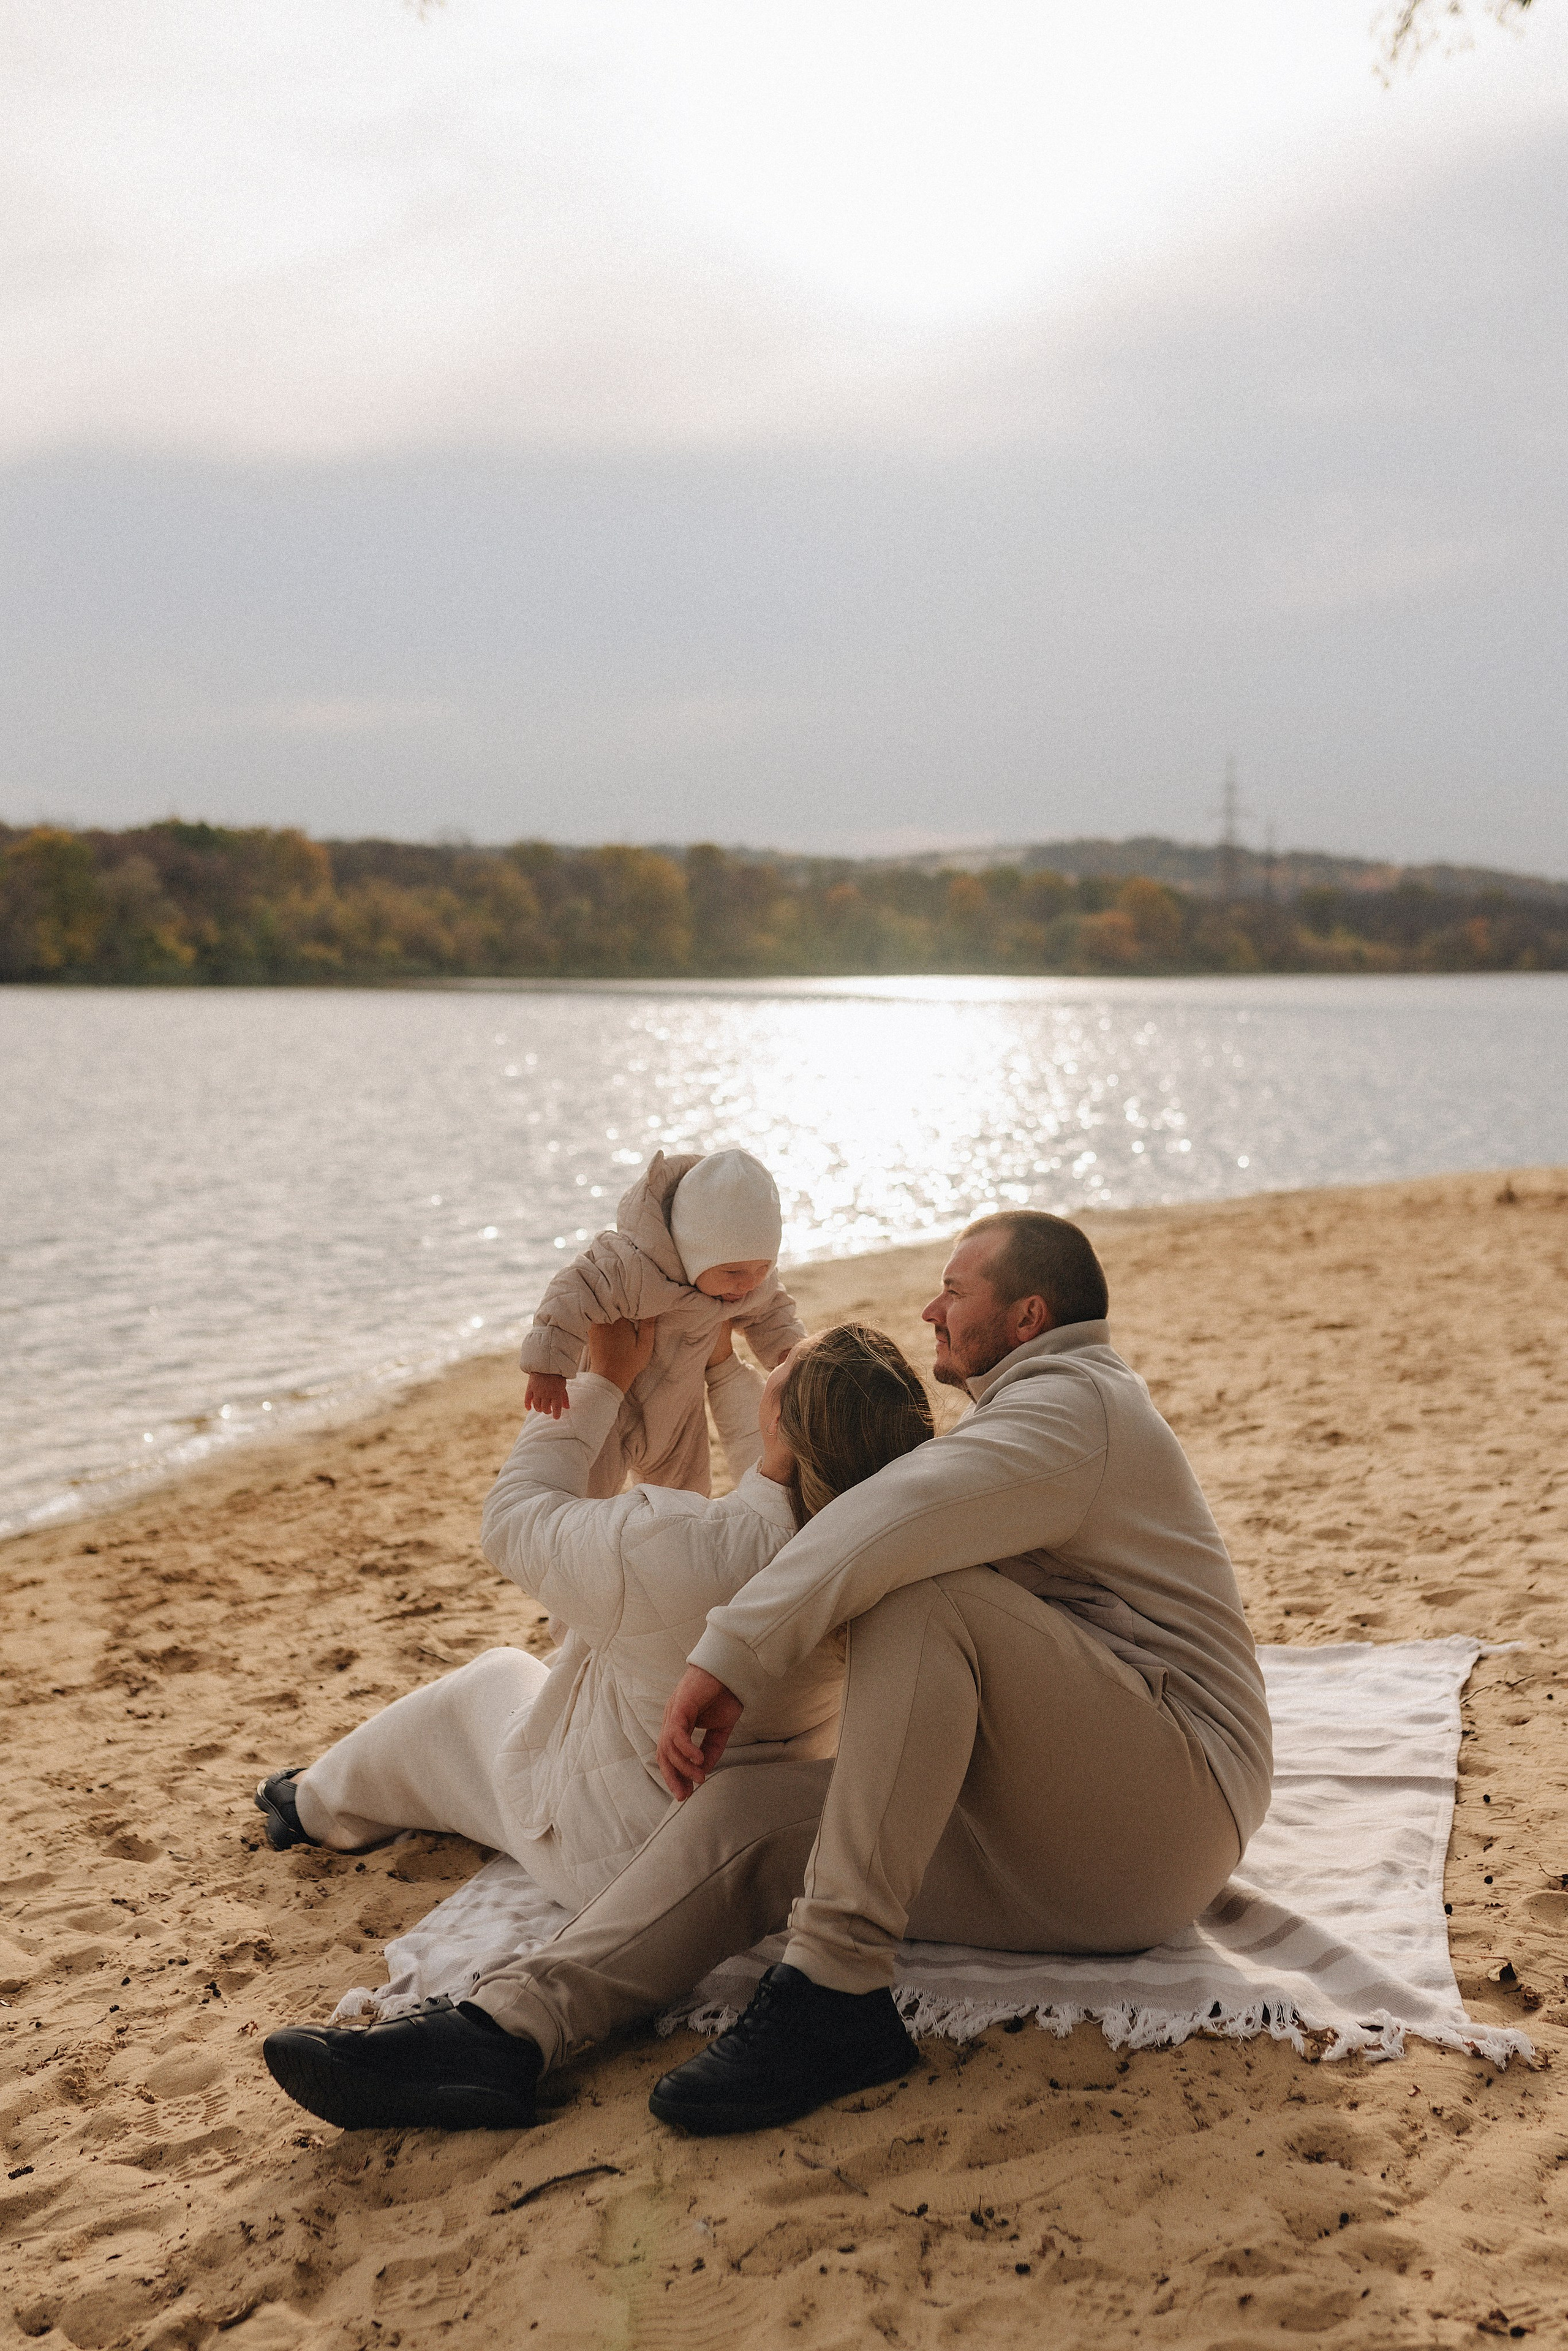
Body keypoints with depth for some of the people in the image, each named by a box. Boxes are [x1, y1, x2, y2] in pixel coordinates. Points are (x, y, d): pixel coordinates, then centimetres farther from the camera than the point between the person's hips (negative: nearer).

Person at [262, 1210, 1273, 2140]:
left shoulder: (1072, 1401, -8)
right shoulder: (1054, 1412, 27)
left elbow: (896, 1520, -25)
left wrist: (732, 1657, -22)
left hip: (1162, 1817, -9)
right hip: (1050, 1848, 9)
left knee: (928, 1600, -29)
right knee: (746, 1812, -8)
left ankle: (836, 1987, -30)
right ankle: (511, 2029, -24)